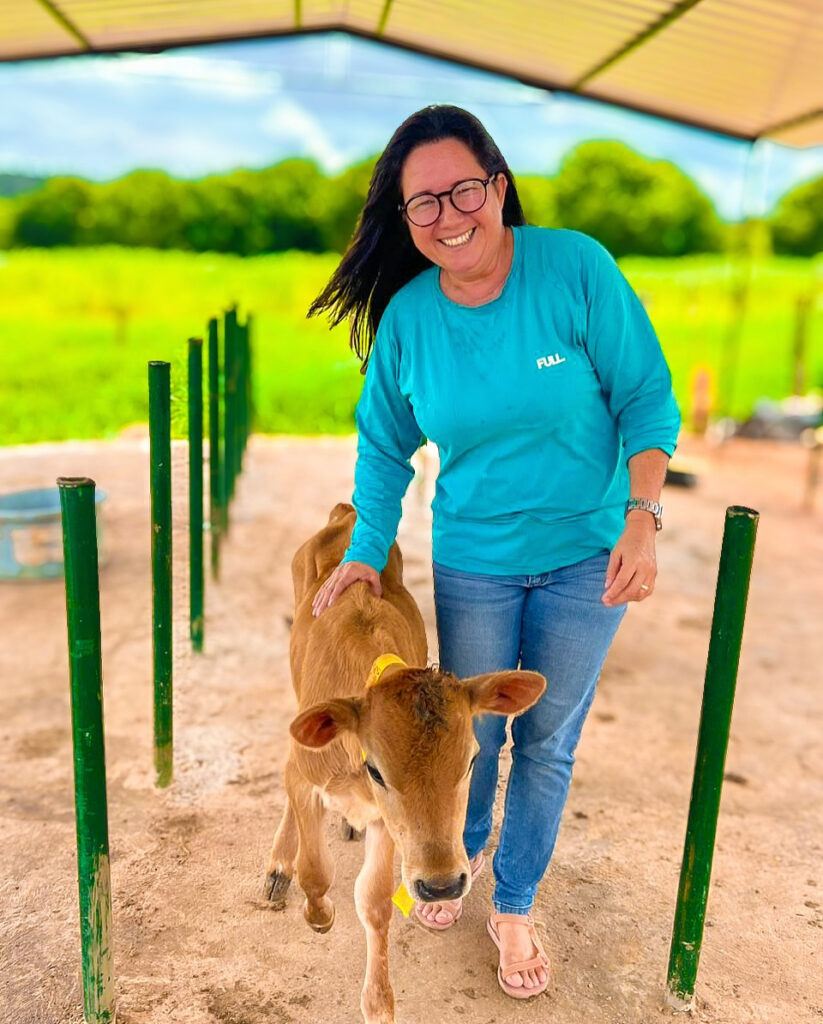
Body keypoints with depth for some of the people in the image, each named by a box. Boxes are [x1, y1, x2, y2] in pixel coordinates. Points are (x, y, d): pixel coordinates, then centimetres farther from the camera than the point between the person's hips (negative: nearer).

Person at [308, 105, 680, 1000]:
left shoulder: (578, 268, -16)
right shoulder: (407, 316, -9)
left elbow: (646, 397, -11)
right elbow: (384, 446, 3)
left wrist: (641, 518, -22)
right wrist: (366, 553, -5)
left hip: (585, 560, -1)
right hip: (473, 564, 1)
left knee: (547, 743, 14)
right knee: (471, 734, 17)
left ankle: (514, 906, 39)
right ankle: (459, 852, 51)